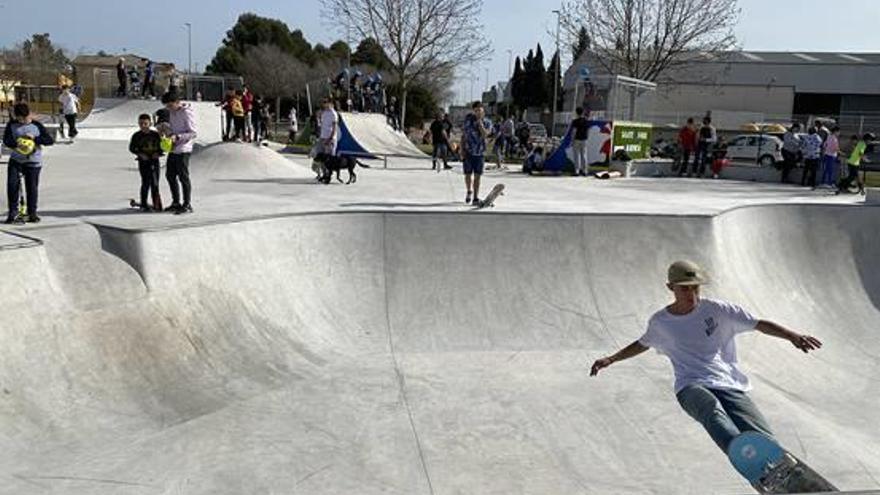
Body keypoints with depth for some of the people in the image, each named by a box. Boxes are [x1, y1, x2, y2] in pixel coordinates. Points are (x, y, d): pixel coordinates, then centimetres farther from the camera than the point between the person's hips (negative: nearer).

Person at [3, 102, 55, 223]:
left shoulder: (37, 126, 0)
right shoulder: (12, 125, 3)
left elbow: (50, 140, -6)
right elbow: (6, 140, -8)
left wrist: (35, 138, -19)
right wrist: (17, 144, -28)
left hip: (33, 161, -1)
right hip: (15, 160, 1)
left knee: (32, 187, 0)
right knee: (12, 184, -8)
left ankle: (32, 213, 15)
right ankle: (13, 213, 3)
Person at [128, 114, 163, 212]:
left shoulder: (155, 134, 3)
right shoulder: (136, 136, -2)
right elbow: (131, 148, 2)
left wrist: (158, 153, -9)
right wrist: (140, 154, -12)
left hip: (154, 161, 2)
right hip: (143, 162, -2)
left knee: (155, 183, 8)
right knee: (146, 183, -4)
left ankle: (156, 204, 17)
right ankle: (143, 205, 5)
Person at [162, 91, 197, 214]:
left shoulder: (187, 113, -14)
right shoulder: (172, 112, 12)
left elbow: (193, 133, -17)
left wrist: (177, 137, -25)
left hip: (183, 150, -9)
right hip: (173, 149, 9)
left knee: (183, 177, -3)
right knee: (170, 175, 13)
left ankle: (187, 205, 5)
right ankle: (176, 202, 25)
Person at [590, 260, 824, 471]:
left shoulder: (717, 310, 10)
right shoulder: (660, 322, 14)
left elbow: (760, 324, 10)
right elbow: (643, 344, 35)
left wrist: (793, 336, -4)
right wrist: (611, 359, 30)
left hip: (729, 384, 3)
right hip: (692, 387, -2)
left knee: (763, 437, -23)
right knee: (711, 410, -41)